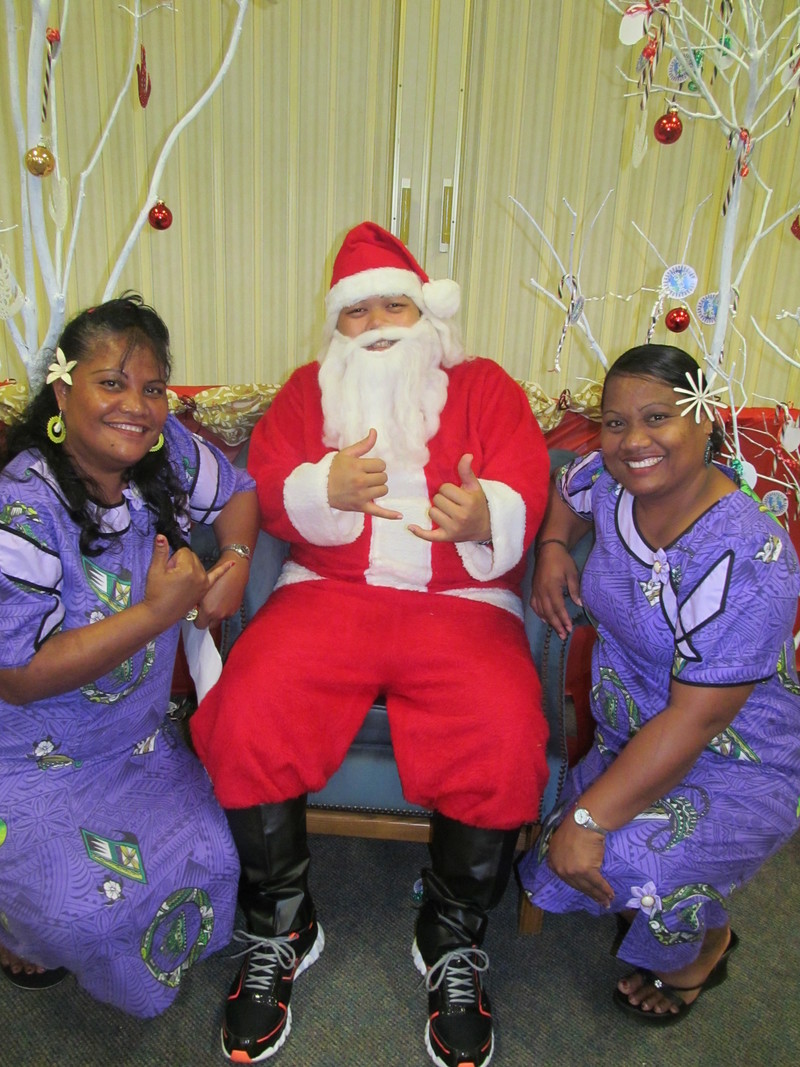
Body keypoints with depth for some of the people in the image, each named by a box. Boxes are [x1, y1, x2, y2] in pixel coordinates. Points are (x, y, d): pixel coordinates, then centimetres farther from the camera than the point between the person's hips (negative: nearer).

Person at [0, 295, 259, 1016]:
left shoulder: (166, 450, -10)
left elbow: (235, 492, 10)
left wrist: (237, 562, -12)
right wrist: (159, 612, -30)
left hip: (138, 734, 6)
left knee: (210, 856, -4)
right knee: (82, 907, -20)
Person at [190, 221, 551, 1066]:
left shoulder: (483, 386, 16)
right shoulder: (308, 389, 21)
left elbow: (526, 489, 1)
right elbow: (265, 482, 7)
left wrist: (484, 518, -23)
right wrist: (326, 488, -16)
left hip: (463, 600, -1)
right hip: (326, 592, 2)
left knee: (508, 736, -28)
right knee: (246, 710, -25)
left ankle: (452, 940, 1)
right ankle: (279, 929, 0)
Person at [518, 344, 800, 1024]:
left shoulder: (746, 560, -29)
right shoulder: (614, 482, -9)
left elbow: (693, 721, -29)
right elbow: (567, 491, 19)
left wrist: (588, 818, -28)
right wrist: (552, 547, -1)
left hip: (738, 766, -6)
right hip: (628, 738, 7)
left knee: (625, 862, -28)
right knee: (555, 863, -6)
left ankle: (705, 946, 10)